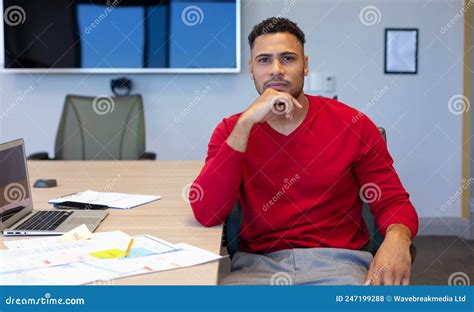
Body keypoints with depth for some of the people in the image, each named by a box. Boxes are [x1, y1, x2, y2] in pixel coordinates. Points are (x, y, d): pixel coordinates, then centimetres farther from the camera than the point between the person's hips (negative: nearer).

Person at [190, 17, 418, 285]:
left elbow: (394, 202, 6)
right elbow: (206, 213, -9)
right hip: (258, 264, 1)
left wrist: (397, 238, -19)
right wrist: (246, 122, -14)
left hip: (339, 263, 0)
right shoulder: (232, 130, 5)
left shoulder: (353, 125, 2)